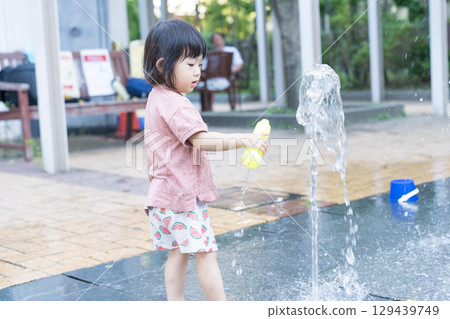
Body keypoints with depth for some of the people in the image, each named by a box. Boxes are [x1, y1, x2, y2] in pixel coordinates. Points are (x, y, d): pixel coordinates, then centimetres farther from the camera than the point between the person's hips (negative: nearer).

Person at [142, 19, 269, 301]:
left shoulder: (156, 98, 12)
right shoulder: (175, 104, -20)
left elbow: (150, 144, 22)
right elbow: (202, 141, -31)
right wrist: (244, 140, -33)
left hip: (166, 194, 10)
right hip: (184, 195, -10)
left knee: (179, 253, 15)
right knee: (206, 254, -4)